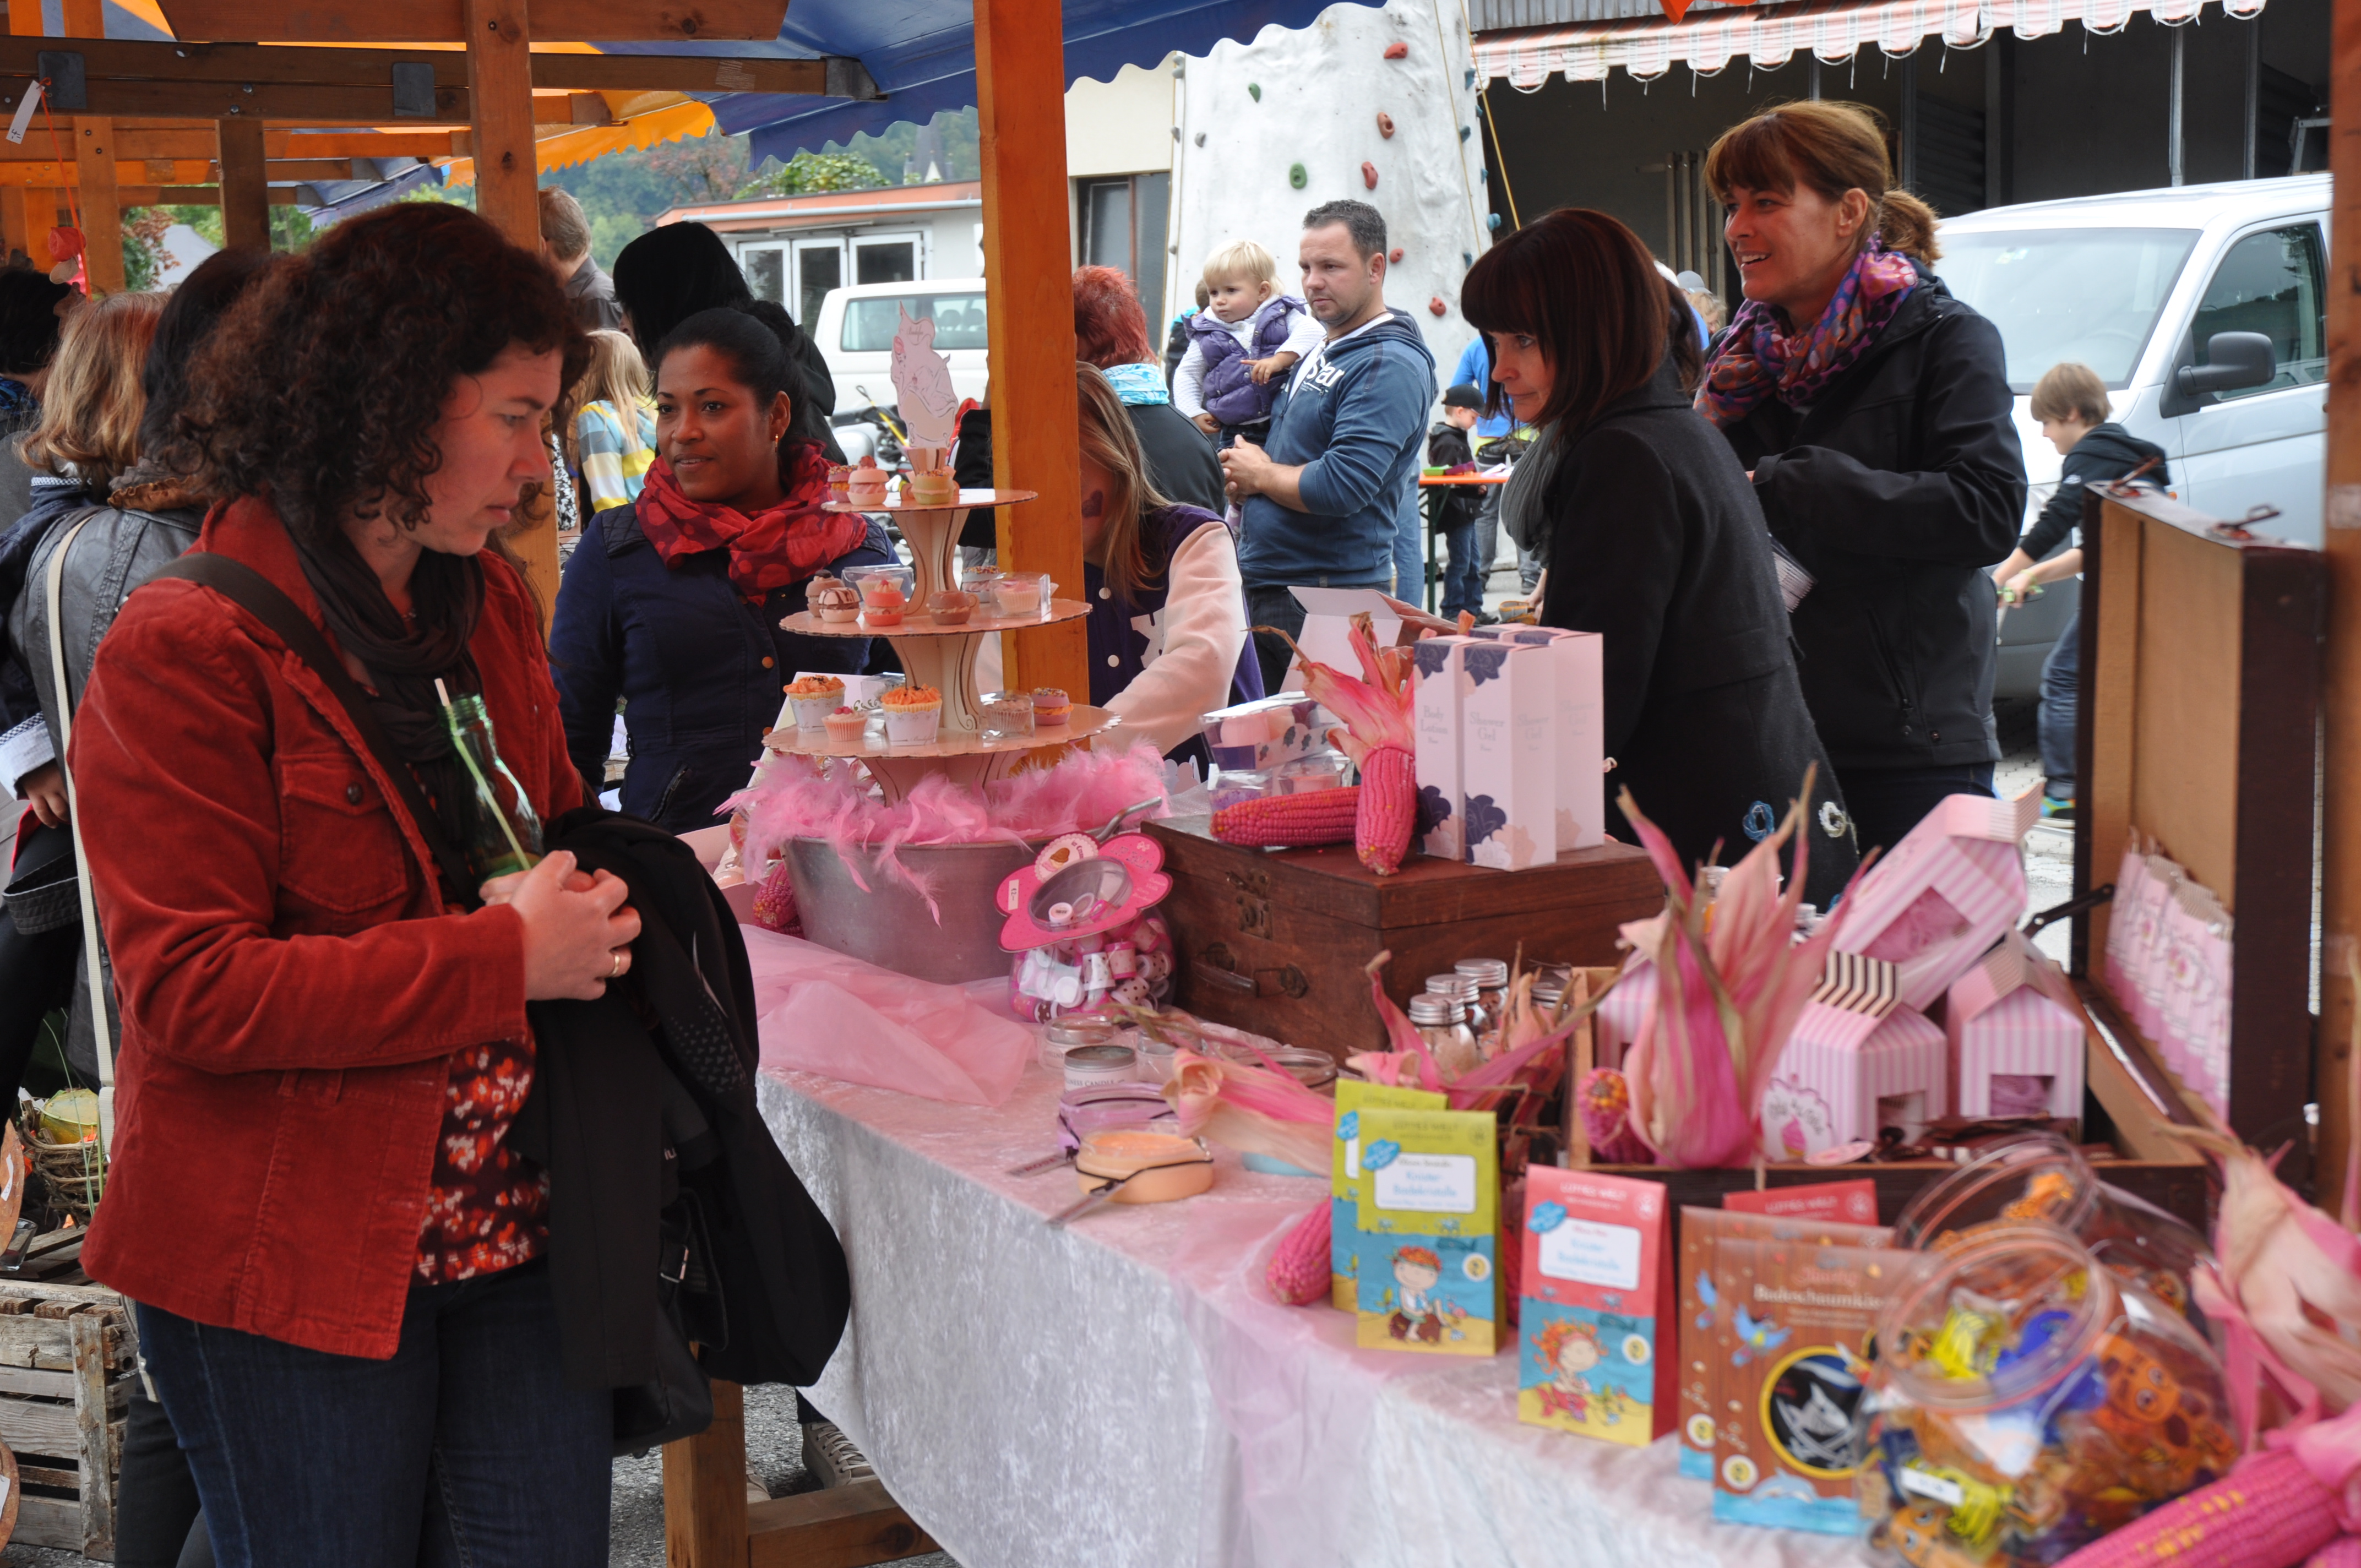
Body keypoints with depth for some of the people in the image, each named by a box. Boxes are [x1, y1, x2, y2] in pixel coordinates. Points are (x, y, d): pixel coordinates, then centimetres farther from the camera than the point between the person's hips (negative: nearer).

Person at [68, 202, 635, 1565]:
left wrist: (595, 903, 0)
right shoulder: (187, 650, -14)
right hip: (293, 1266, -6)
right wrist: (502, 959, -22)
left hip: (521, 1227, 7)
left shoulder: (491, 604, 9)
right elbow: (190, 992, -19)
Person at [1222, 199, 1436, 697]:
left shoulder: (1389, 365, -15)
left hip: (1331, 599, -9)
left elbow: (1343, 488, -25)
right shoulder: (1319, 354, 16)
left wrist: (1261, 475, -7)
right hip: (1264, 586, 9)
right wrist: (1244, 476, 4)